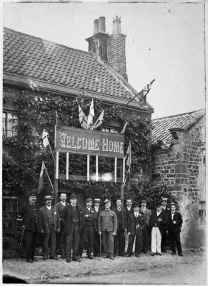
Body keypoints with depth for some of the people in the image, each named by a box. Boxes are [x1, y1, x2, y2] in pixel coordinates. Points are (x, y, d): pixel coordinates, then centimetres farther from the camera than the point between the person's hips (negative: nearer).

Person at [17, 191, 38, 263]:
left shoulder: (36, 208, 17)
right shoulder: (25, 207, 0)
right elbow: (19, 217, 2)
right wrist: (23, 224, 1)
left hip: (35, 229, 6)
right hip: (28, 228, -6)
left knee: (34, 244, 8)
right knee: (28, 243, -6)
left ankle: (32, 256, 18)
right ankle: (28, 257, 1)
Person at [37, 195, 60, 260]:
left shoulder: (55, 208, 13)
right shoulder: (41, 209, 1)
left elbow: (57, 218, 12)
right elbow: (39, 220, -2)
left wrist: (58, 227, 6)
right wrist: (41, 229, -8)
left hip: (53, 227, 3)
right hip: (46, 228, -3)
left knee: (53, 241, 4)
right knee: (45, 242, 0)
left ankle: (53, 255, 13)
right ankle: (45, 255, 11)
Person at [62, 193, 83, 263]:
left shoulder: (78, 208, 12)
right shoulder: (67, 208, 1)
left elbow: (81, 218, 16)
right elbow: (63, 217, 3)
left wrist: (80, 226, 6)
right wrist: (65, 225, -4)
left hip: (77, 227, 4)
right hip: (69, 227, -3)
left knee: (76, 242, 5)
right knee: (69, 242, -3)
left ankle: (75, 256, 13)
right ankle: (68, 257, 2)